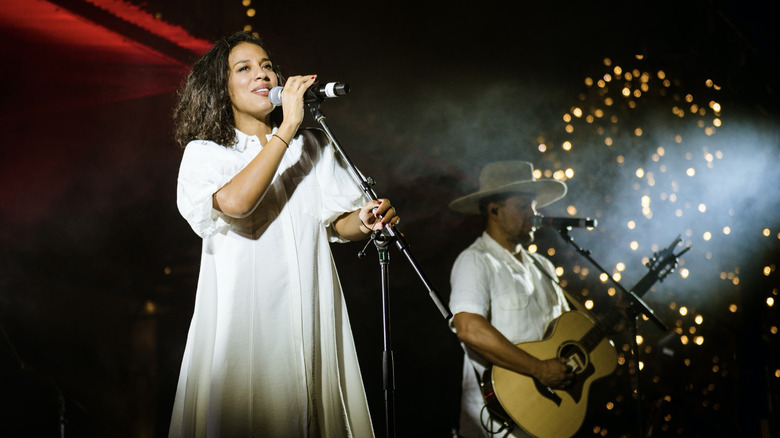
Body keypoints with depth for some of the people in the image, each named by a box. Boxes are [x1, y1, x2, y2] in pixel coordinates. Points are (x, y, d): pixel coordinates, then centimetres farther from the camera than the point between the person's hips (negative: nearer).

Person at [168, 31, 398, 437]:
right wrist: (287, 126, -15)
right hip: (243, 321, -3)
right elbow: (234, 202, -19)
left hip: (309, 316, 3)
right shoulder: (205, 153, 2)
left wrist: (364, 221, -12)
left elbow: (336, 222, 12)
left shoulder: (312, 145, 14)